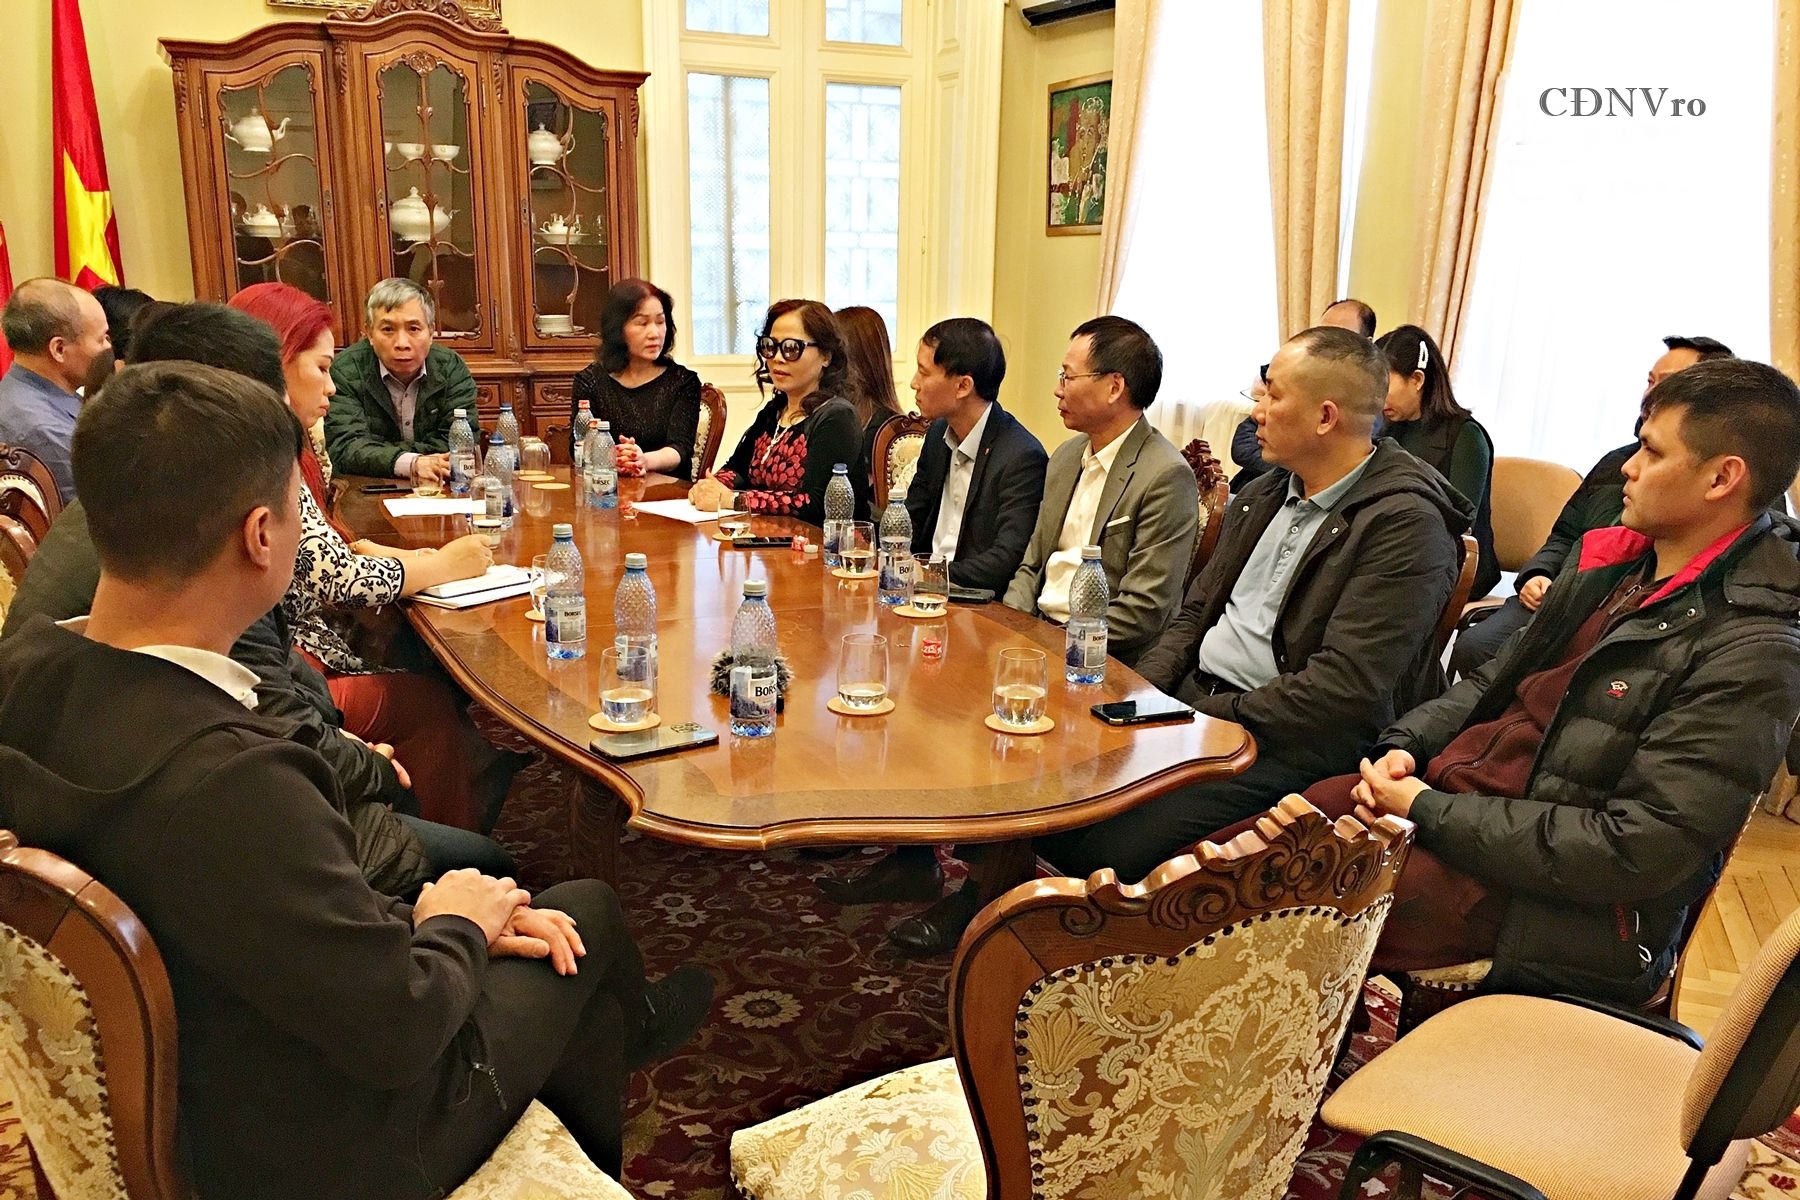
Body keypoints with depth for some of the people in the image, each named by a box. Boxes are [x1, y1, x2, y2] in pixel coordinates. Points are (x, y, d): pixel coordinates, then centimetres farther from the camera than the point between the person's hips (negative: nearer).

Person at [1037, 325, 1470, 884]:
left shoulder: (1405, 524, -13)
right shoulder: (1268, 493, 14)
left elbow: (1344, 692, -20)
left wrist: (1210, 717, -18)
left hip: (1281, 741, -8)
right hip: (1191, 696, 8)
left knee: (1109, 844, -26)